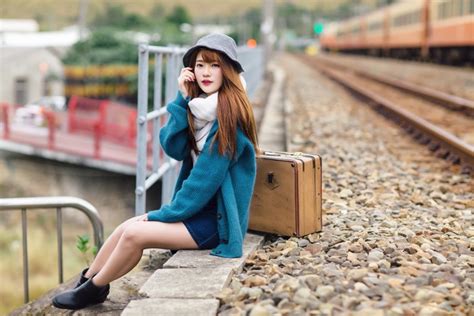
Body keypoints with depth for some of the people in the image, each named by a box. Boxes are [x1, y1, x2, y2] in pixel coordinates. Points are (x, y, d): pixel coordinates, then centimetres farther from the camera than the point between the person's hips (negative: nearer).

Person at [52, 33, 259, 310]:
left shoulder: (230, 113, -18)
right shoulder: (201, 105, 7)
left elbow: (207, 175, -20)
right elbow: (174, 148, -4)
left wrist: (162, 215, -13)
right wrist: (183, 98, -13)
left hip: (218, 218, -8)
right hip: (200, 206, 8)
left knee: (134, 234, -15)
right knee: (126, 228, -2)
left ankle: (92, 291, 7)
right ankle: (86, 284, 14)